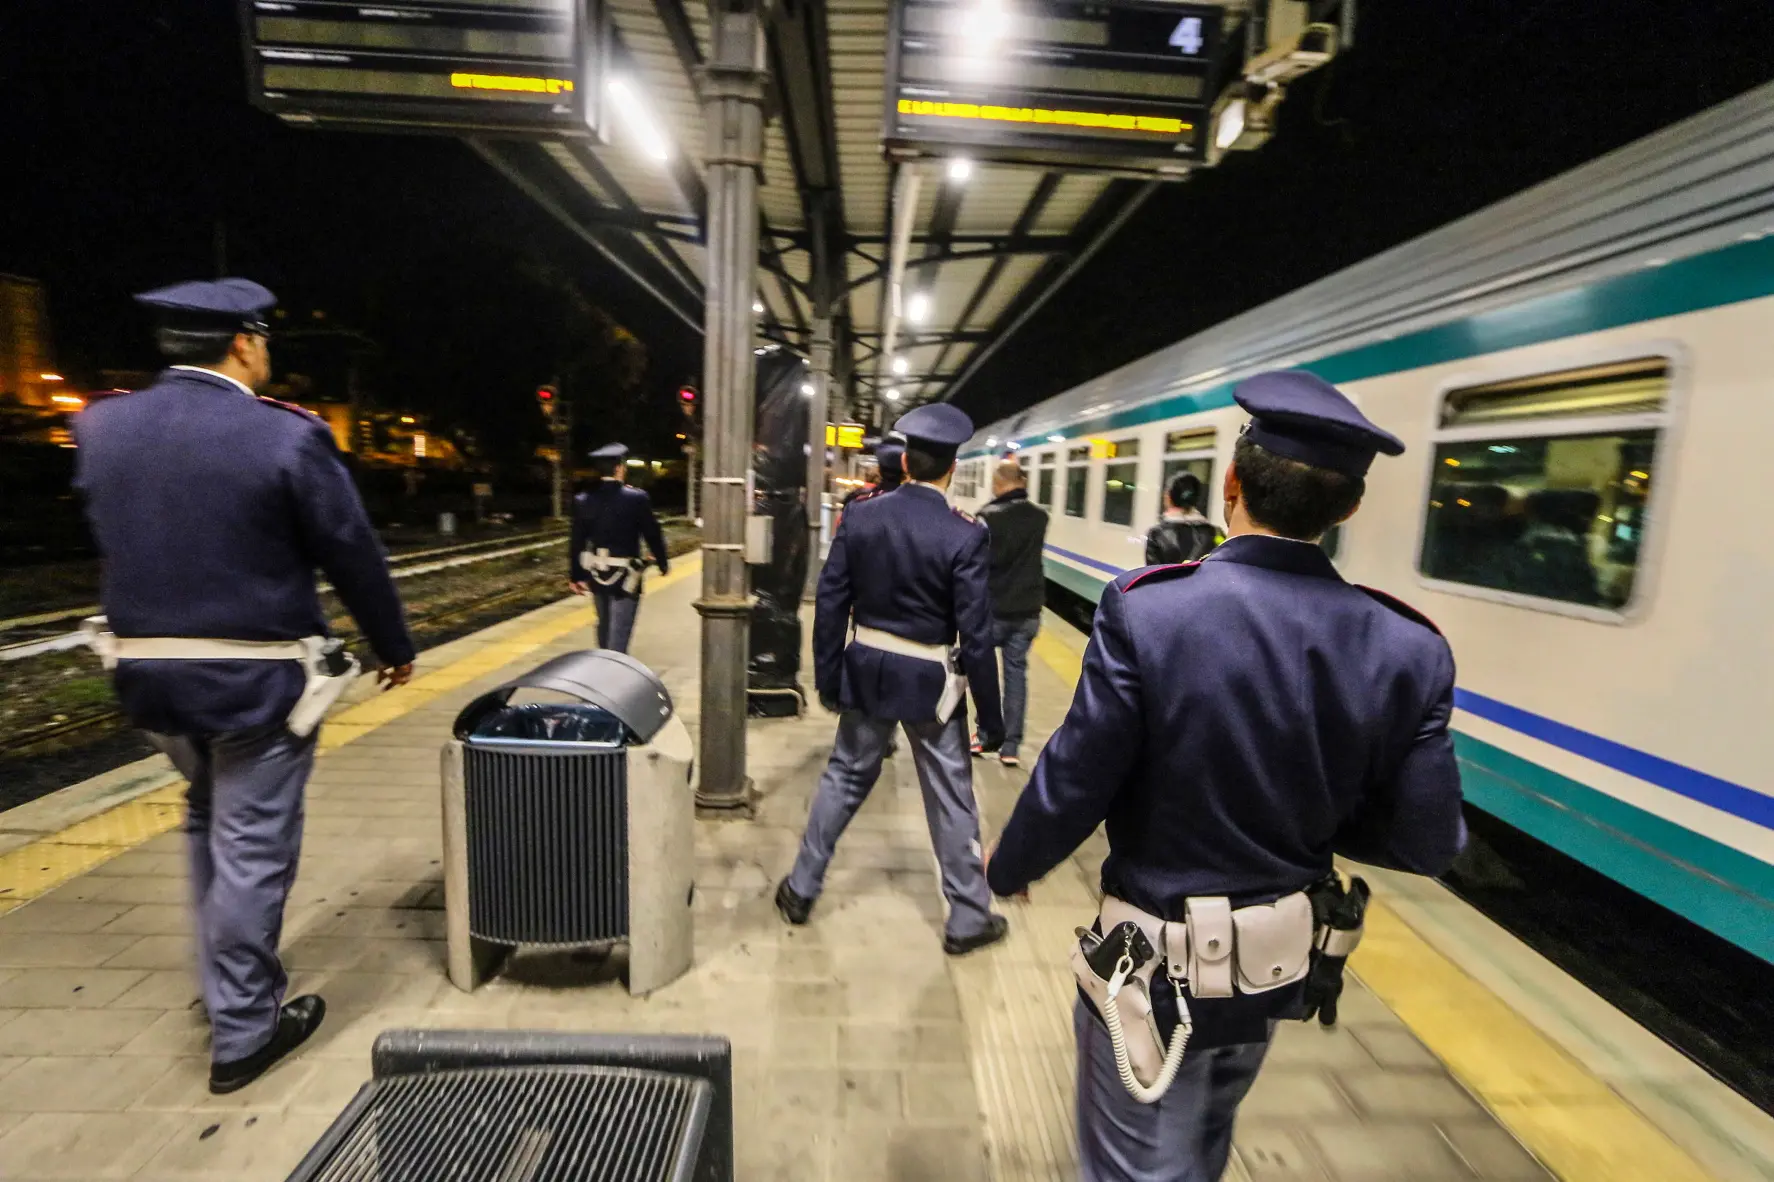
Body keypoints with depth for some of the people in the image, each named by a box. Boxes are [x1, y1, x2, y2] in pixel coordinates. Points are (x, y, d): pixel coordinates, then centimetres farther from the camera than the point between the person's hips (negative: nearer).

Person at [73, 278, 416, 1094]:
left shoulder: (102, 425, 2)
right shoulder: (286, 436, -16)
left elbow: (108, 543, 10)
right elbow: (353, 556, -11)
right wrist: (394, 646, 0)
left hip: (149, 669, 6)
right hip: (257, 676, -6)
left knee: (208, 826, 26)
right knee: (252, 848, 6)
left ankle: (226, 986, 41)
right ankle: (241, 1033, 19)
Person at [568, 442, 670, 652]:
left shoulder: (583, 500, -2)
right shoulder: (637, 498, -14)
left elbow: (577, 542, 2)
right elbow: (652, 534, -7)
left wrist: (576, 576, 11)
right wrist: (663, 562, 8)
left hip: (596, 575, 5)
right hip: (625, 577, -5)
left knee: (604, 626, 23)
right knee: (619, 631, -1)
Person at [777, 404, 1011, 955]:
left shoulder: (860, 516, -5)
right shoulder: (965, 535, -15)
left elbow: (830, 603, -2)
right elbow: (976, 634, -14)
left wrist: (828, 677, 9)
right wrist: (991, 715, -5)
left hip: (867, 670, 3)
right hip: (930, 681, -3)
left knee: (844, 778, 20)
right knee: (951, 797, 12)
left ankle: (800, 889, 34)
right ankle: (969, 918, 27)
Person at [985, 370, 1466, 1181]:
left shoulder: (1148, 611, -26)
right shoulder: (1405, 649, -13)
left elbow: (1074, 785, -20)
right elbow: (1427, 843, -7)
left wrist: (1007, 866, 0)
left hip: (1159, 963, -5)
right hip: (1278, 963, 5)